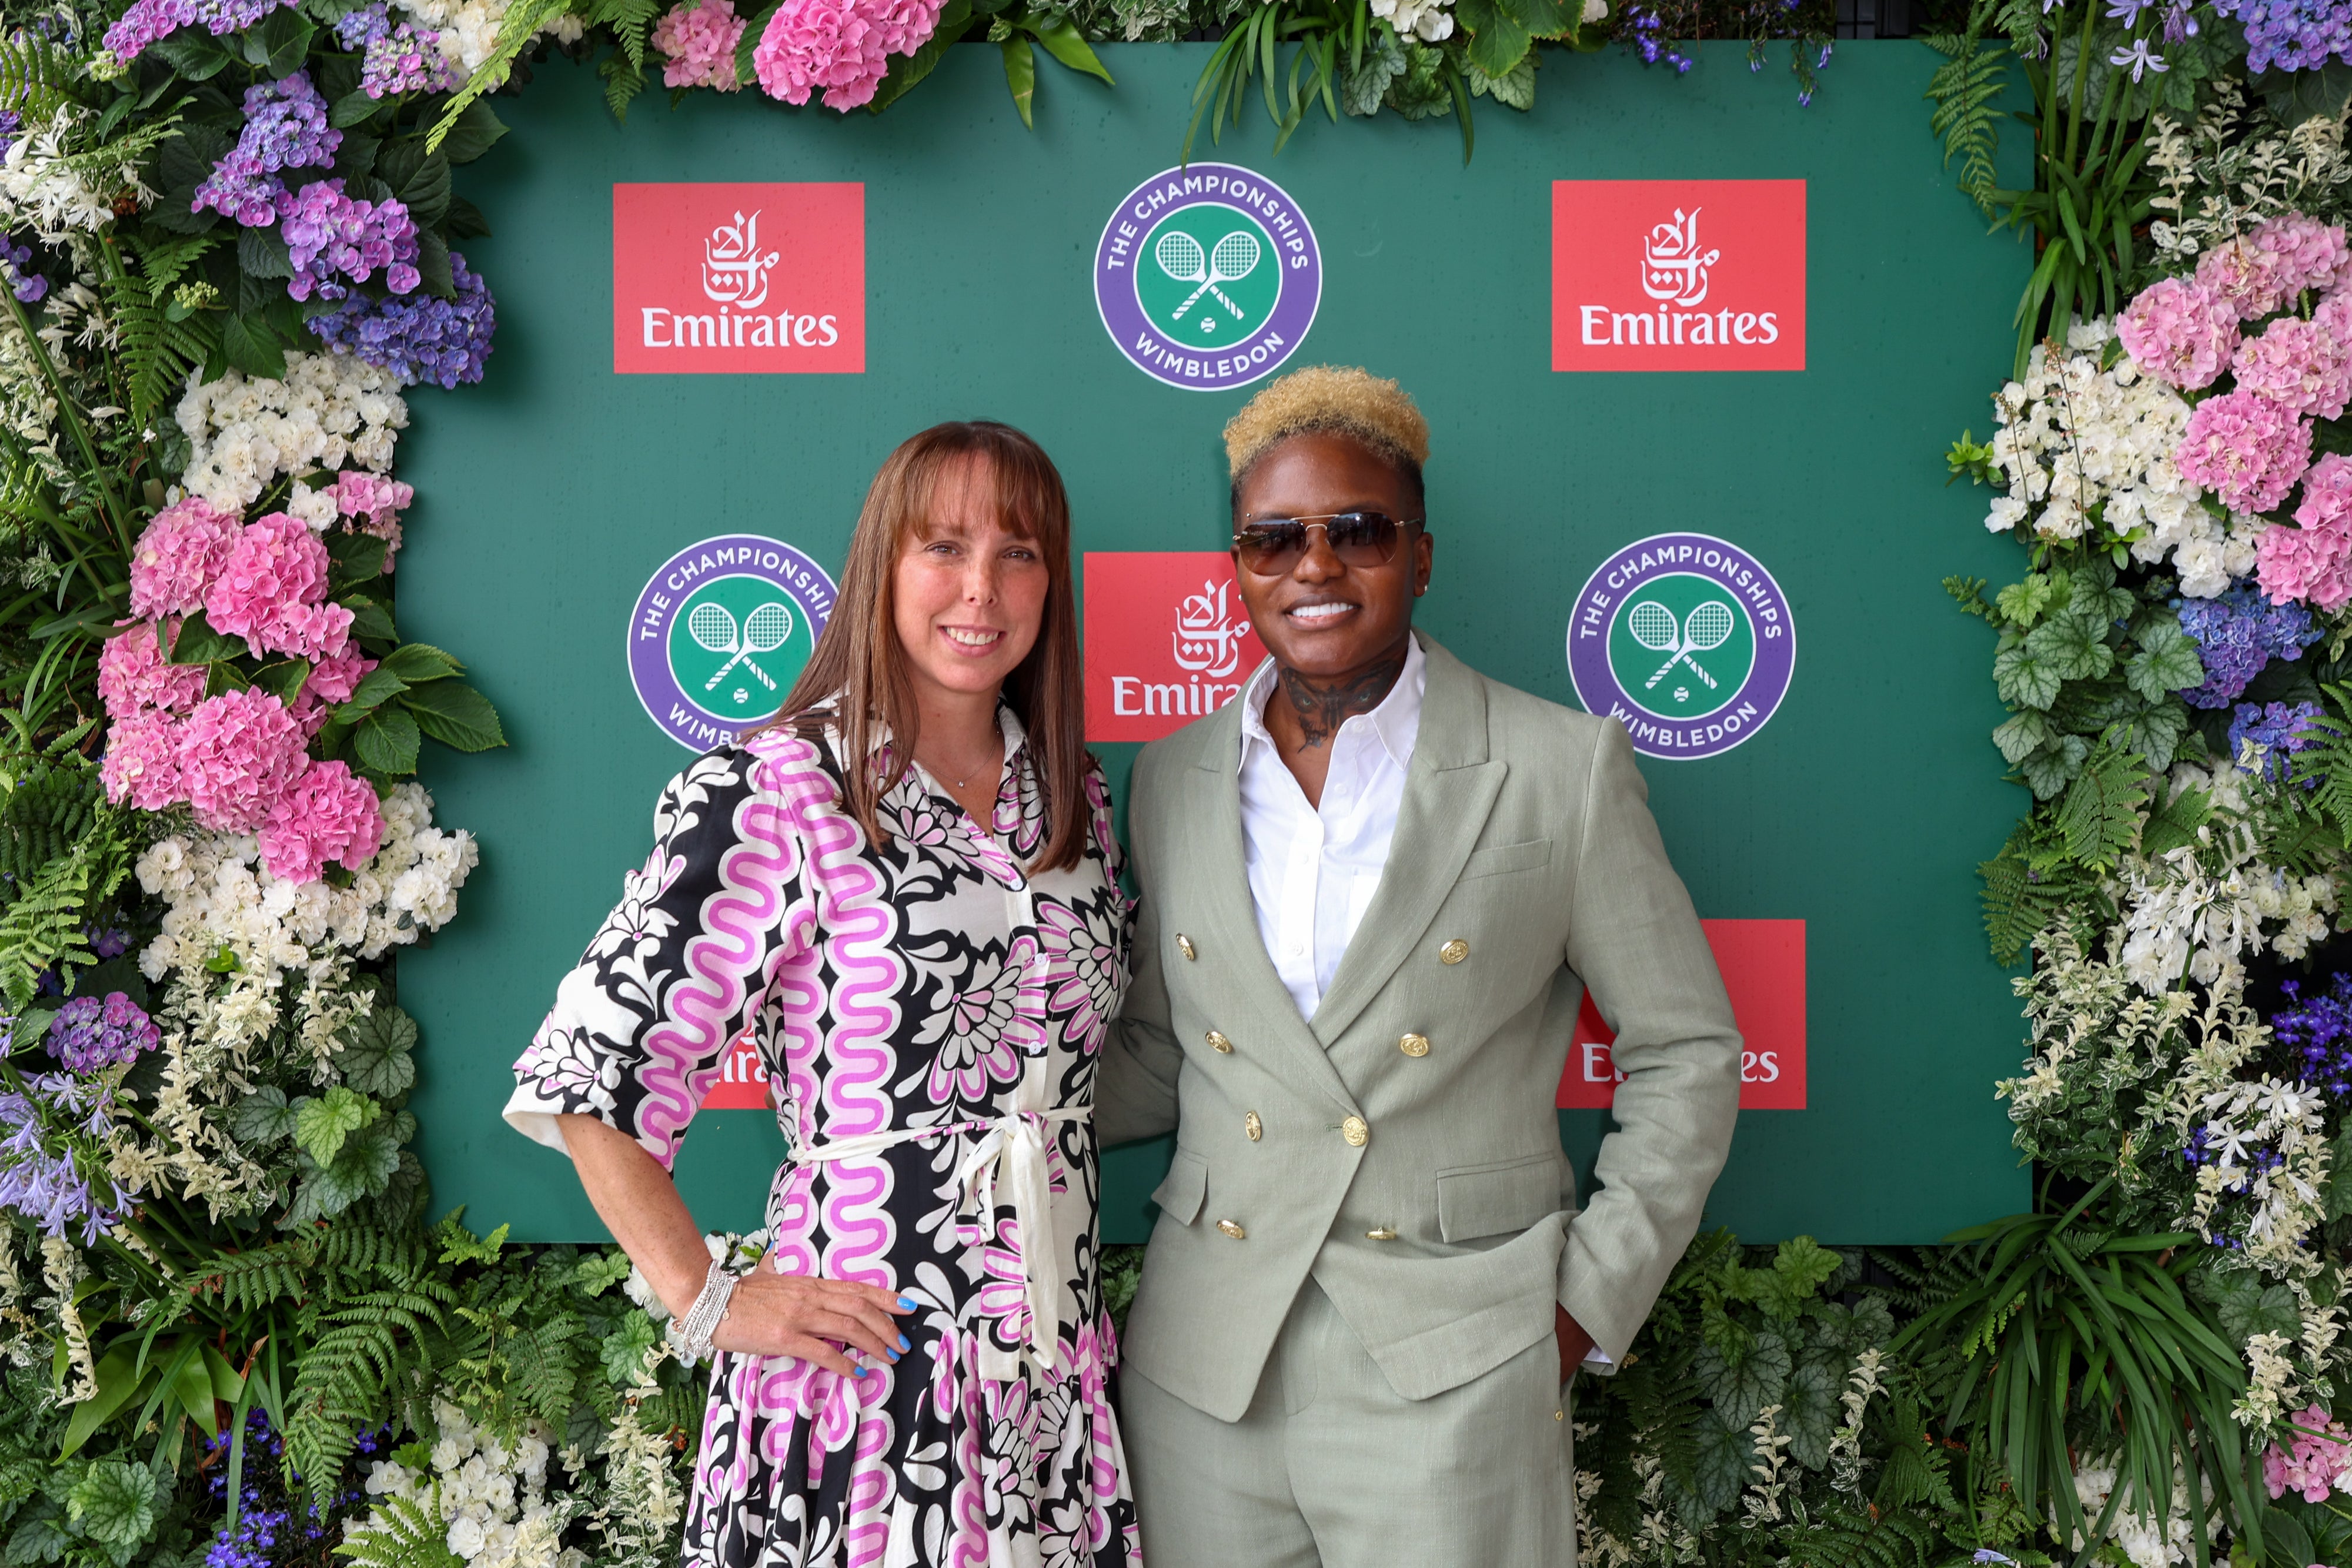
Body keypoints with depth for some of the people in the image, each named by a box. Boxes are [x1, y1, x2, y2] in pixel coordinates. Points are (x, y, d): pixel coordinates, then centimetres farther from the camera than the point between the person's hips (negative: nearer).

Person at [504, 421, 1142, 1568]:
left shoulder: (1075, 795, 7)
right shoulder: (774, 795, -12)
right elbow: (592, 1065, -11)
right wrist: (707, 1303, -12)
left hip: (1058, 1357, 6)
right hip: (862, 1356, -5)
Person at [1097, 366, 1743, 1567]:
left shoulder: (1562, 771, -5)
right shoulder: (1176, 778, 6)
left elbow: (1688, 1053, 1)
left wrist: (1595, 1297, -3)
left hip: (1448, 1375, -3)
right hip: (1200, 1370, 3)